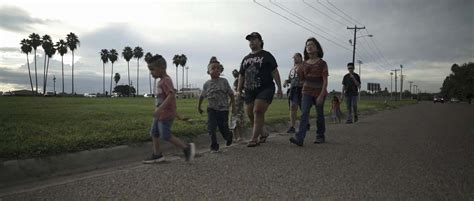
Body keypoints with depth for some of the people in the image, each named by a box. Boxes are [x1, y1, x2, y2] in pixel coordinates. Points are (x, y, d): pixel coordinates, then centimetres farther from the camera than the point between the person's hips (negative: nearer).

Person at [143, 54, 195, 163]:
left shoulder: (166, 81, -18)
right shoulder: (161, 81, 12)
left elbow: (171, 95, -30)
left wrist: (160, 109, -35)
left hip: (166, 114, -10)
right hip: (160, 114, 10)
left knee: (166, 136, -5)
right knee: (154, 133, 12)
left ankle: (187, 147, 6)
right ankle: (157, 155, 21)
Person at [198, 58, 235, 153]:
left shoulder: (224, 81, -5)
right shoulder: (207, 84, -1)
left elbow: (231, 93, 2)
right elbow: (202, 96, 11)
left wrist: (233, 105, 2)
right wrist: (199, 107, 16)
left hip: (223, 109, -1)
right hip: (212, 109, 1)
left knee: (223, 129, 5)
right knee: (211, 128, -10)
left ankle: (229, 135, 41)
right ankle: (214, 146, 3)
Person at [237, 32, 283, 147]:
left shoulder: (266, 56, 4)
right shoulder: (246, 59, 19)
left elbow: (275, 72, -1)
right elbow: (241, 75, 21)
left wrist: (279, 88, -7)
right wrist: (239, 90, 13)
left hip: (265, 89, -6)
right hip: (249, 91, 6)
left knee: (258, 112, -17)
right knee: (250, 114, 4)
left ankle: (254, 139, -12)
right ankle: (262, 134, 25)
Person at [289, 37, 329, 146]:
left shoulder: (322, 63, -6)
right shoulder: (305, 63, 6)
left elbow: (325, 81, -12)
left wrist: (321, 95, -21)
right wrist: (298, 71, -6)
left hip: (319, 92, -3)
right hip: (307, 92, 3)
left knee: (319, 115, 9)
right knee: (304, 113, -12)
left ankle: (320, 136, 27)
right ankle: (299, 138, -22)